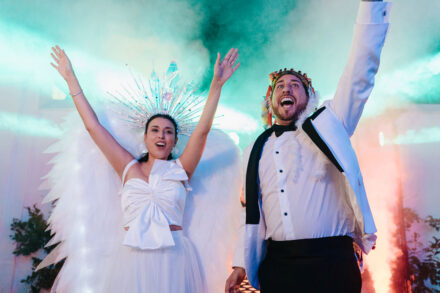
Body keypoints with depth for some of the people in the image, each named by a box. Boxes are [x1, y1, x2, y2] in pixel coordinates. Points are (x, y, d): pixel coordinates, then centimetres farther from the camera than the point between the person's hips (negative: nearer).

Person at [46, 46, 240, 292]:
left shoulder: (180, 170, 6)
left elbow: (203, 130, -4)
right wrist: (71, 79, 12)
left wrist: (217, 85, -11)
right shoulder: (130, 168, 8)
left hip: (173, 259, -1)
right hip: (131, 259, 1)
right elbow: (93, 126, 10)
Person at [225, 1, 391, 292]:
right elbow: (251, 211, 14)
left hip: (331, 264, -2)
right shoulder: (256, 151, 13)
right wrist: (241, 264, 10)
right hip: (276, 266, 3)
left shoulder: (326, 126, 5)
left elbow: (360, 74, -5)